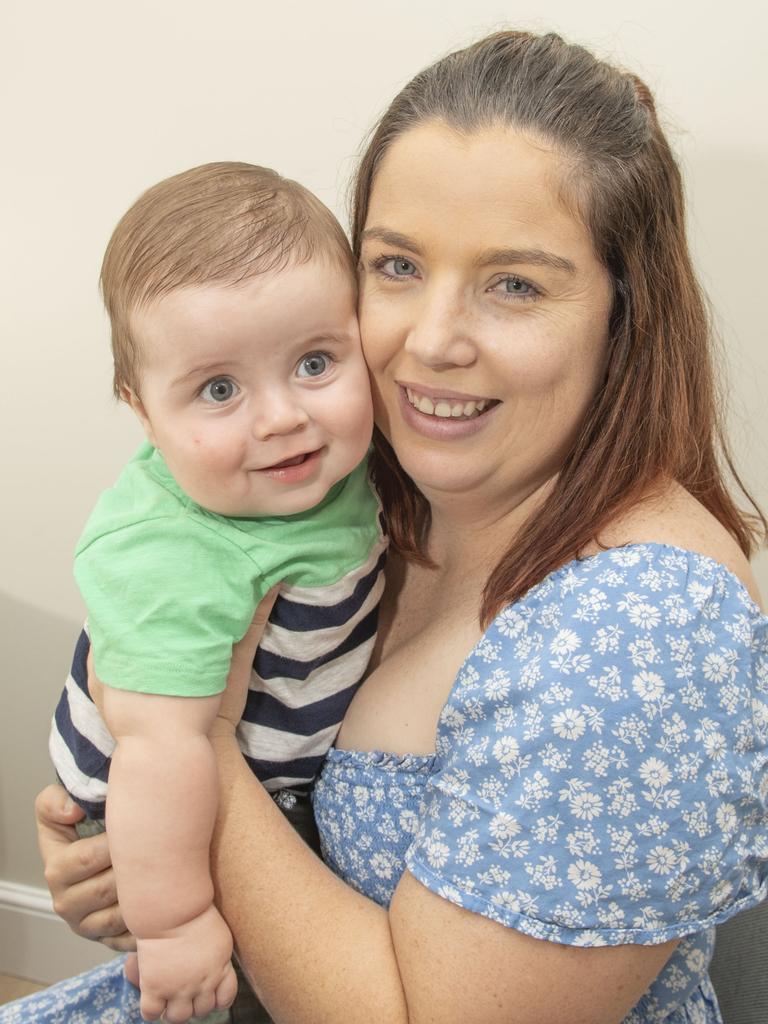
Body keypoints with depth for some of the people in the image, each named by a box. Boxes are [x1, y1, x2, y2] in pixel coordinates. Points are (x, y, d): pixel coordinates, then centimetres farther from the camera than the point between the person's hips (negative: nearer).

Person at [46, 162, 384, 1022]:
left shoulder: (326, 458, -17)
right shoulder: (174, 565, -42)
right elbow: (162, 751, -40)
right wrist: (172, 921, -34)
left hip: (277, 776, 7)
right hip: (162, 821, -7)